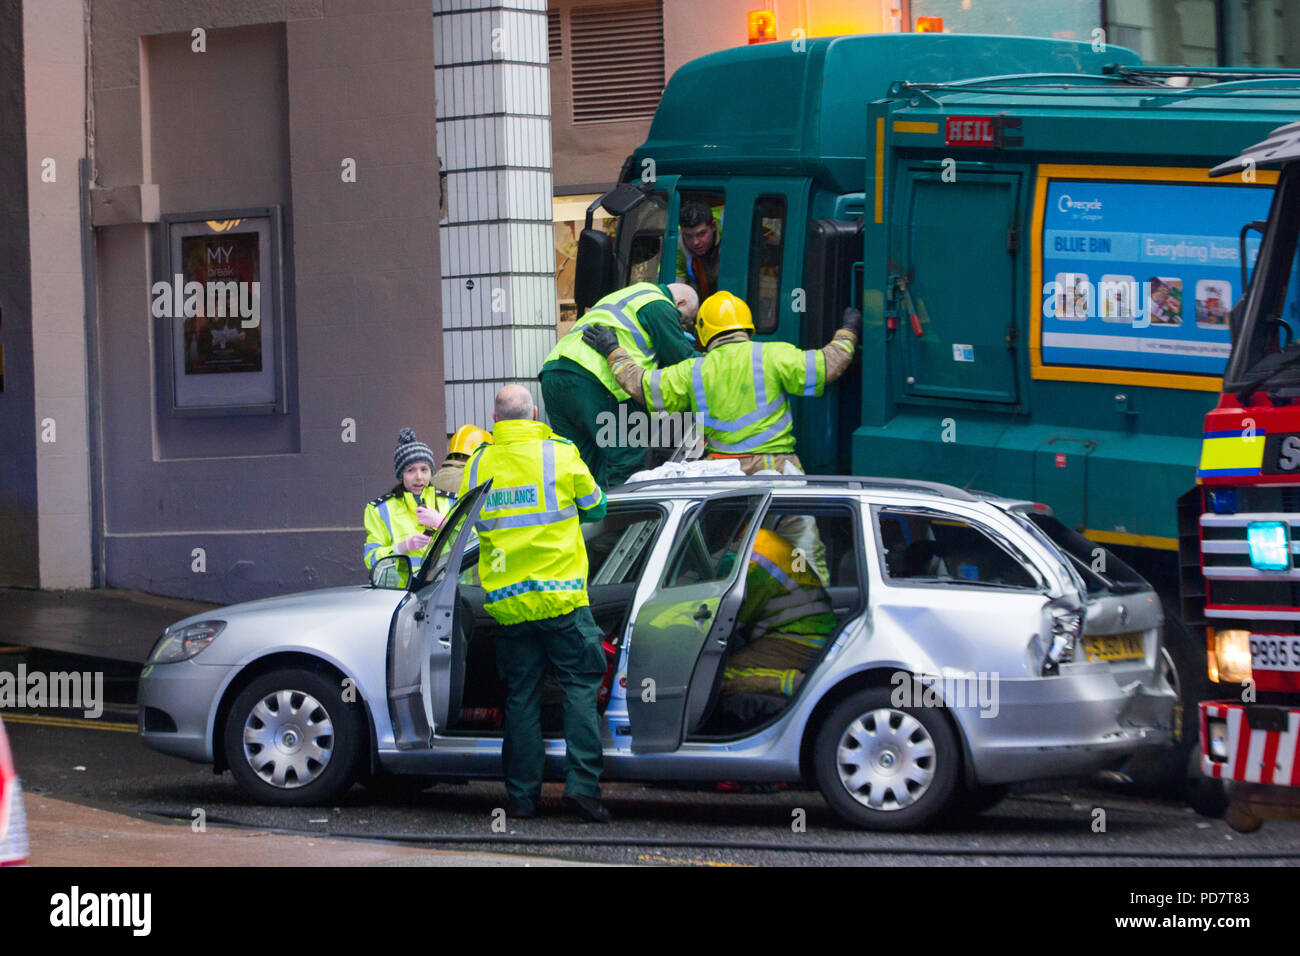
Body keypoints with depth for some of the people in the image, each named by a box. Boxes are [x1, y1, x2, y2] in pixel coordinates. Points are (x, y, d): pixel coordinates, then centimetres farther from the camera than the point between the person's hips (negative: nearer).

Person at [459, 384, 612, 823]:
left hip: (508, 602, 3)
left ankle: (522, 795, 8)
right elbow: (595, 509, 10)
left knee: (521, 695, 8)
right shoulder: (560, 454, -3)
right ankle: (582, 783, -8)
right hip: (561, 597, -3)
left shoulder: (478, 465, 6)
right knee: (580, 686, 3)